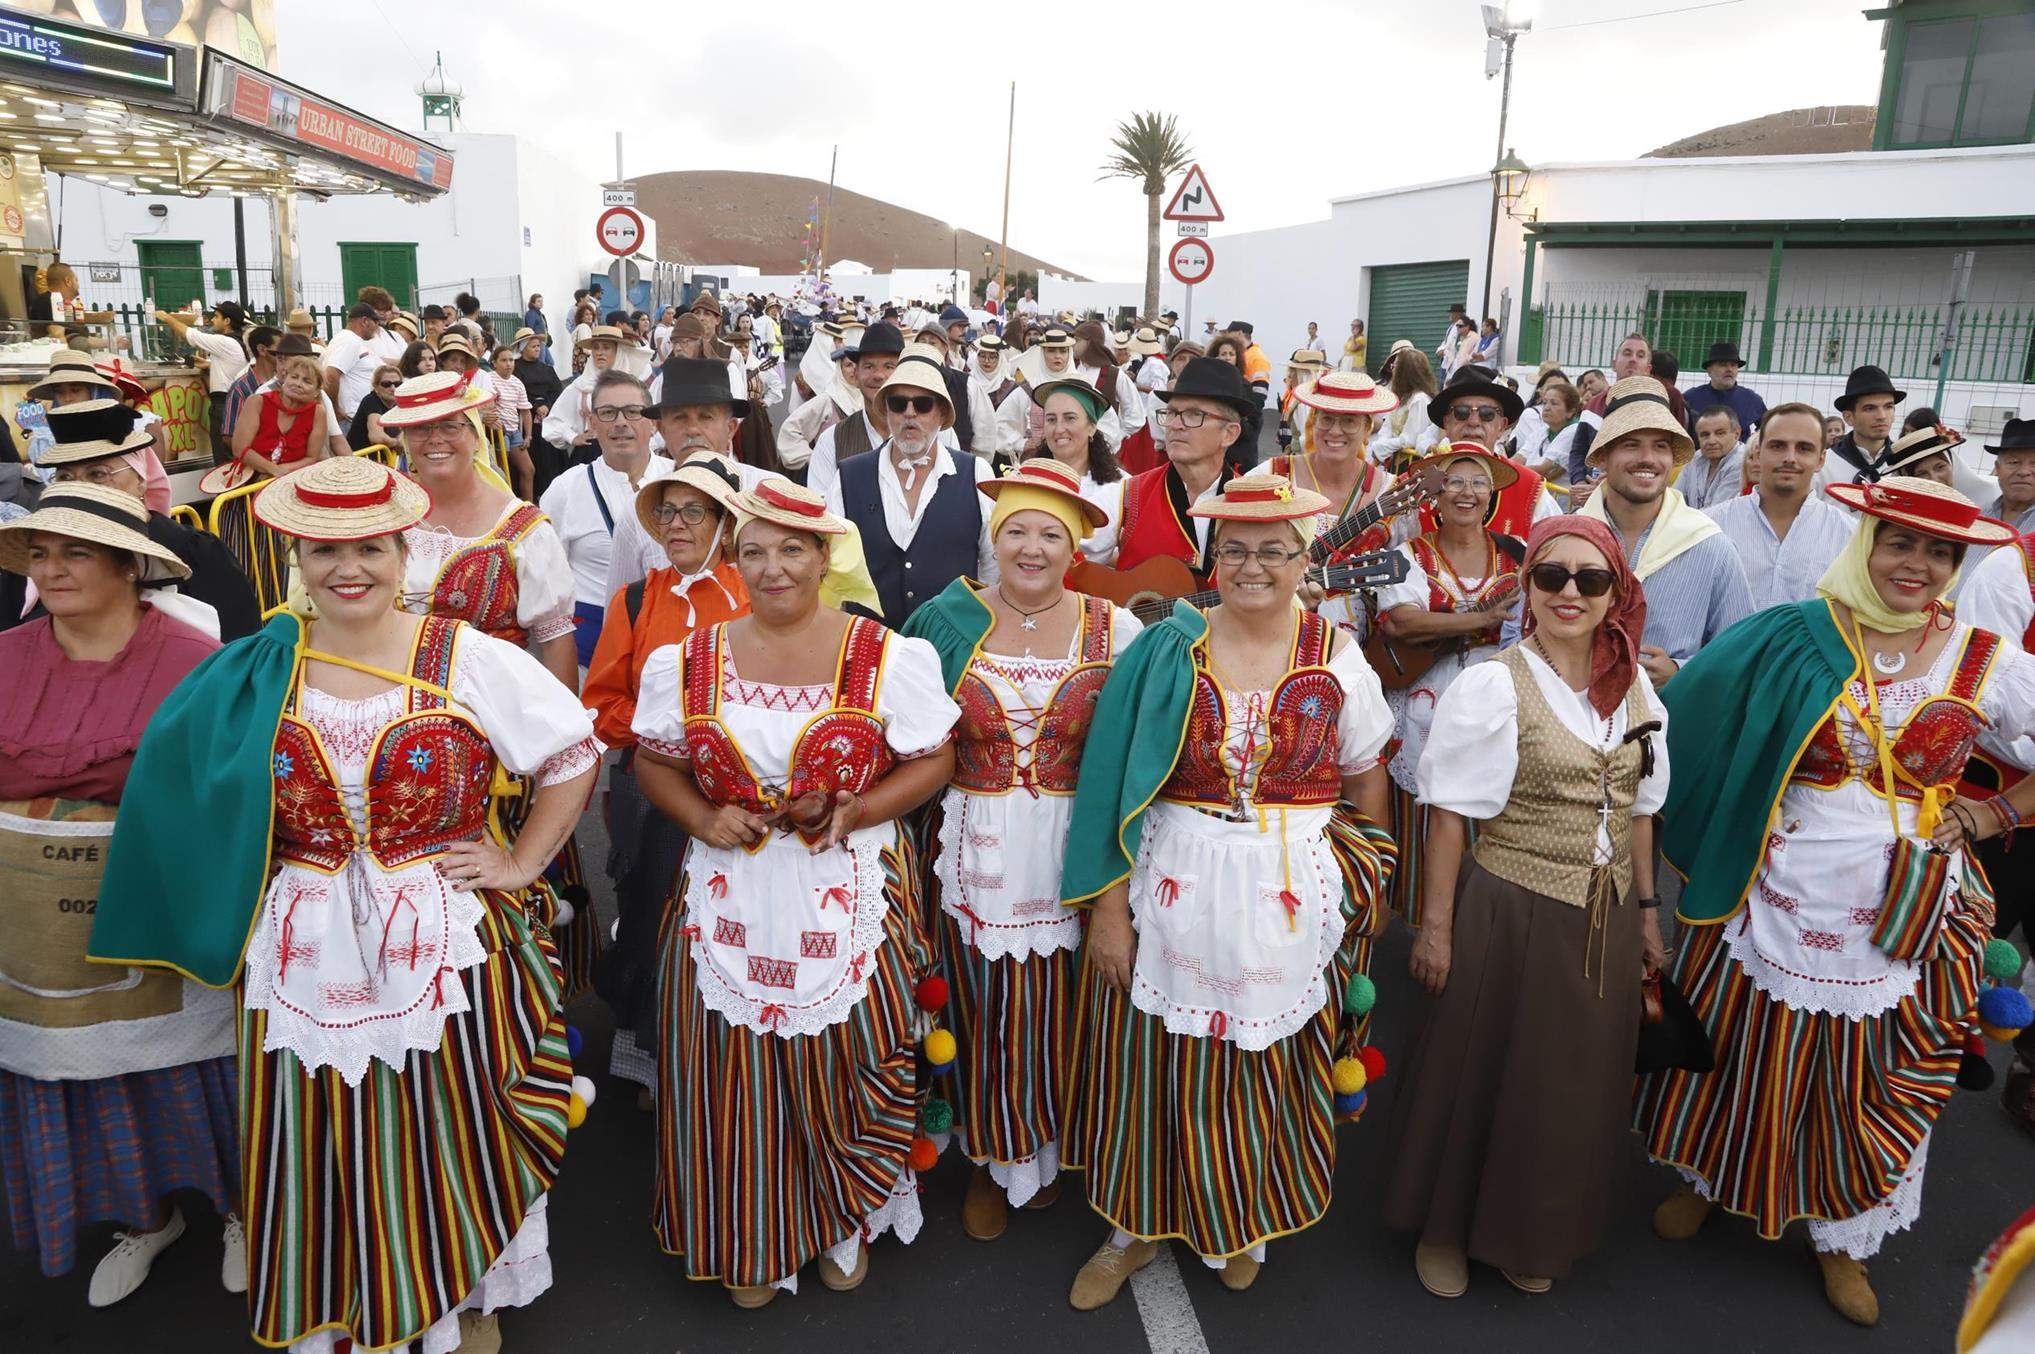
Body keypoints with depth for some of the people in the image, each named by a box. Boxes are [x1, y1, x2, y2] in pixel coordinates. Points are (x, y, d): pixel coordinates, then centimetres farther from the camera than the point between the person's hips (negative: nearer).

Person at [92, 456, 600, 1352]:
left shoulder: (468, 660, -8)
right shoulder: (253, 675, 0)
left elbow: (575, 751, -2)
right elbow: (194, 792, 10)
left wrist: (521, 863, -4)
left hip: (446, 939, -2)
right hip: (308, 956, 2)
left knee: (455, 1134, 11)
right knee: (325, 1144, 14)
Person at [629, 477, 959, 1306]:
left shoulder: (888, 659, -4)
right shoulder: (688, 662, 2)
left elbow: (934, 760, 0)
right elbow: (655, 762, 10)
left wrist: (857, 814, -15)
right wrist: (703, 818, -9)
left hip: (851, 892, -1)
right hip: (730, 898, 2)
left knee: (849, 1063, 9)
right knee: (735, 1072, 9)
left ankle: (849, 1222, 36)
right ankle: (751, 1242, 32)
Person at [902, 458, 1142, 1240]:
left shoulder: (1113, 630, 0)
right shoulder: (948, 622, -1)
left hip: (1072, 851, 0)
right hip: (977, 851, 0)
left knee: (1057, 1009, 12)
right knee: (983, 1013, 10)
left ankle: (1047, 1152, 38)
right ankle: (992, 1159, 34)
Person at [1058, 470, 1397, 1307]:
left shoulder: (1337, 658, -1)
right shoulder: (1164, 652, -5)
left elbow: (1365, 782, 9)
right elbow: (1113, 789, -6)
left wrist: (1356, 887, 7)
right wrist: (1108, 906, -9)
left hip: (1291, 899, 1)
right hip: (1174, 891, 0)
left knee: (1268, 1068, 15)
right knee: (1154, 1064, 10)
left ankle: (1246, 1222, 42)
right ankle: (1137, 1226, 35)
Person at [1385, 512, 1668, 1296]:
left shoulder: (1633, 687, 4)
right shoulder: (1494, 686, -12)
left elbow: (1637, 809, 12)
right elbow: (1450, 814, -11)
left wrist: (1646, 911, 12)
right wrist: (1436, 926, -12)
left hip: (1607, 923, 5)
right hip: (1510, 914, -5)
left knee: (1576, 1087, 16)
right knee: (1481, 1076, 9)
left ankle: (1531, 1238, 39)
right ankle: (1445, 1229, 33)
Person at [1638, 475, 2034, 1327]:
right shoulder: (1792, 640, -7)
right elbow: (1695, 728, -3)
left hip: (1906, 918, 2)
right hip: (1780, 898, -1)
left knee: (1877, 1081, 16)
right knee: (1749, 1053, 14)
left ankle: (1842, 1236, 39)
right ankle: (1707, 1178, 42)